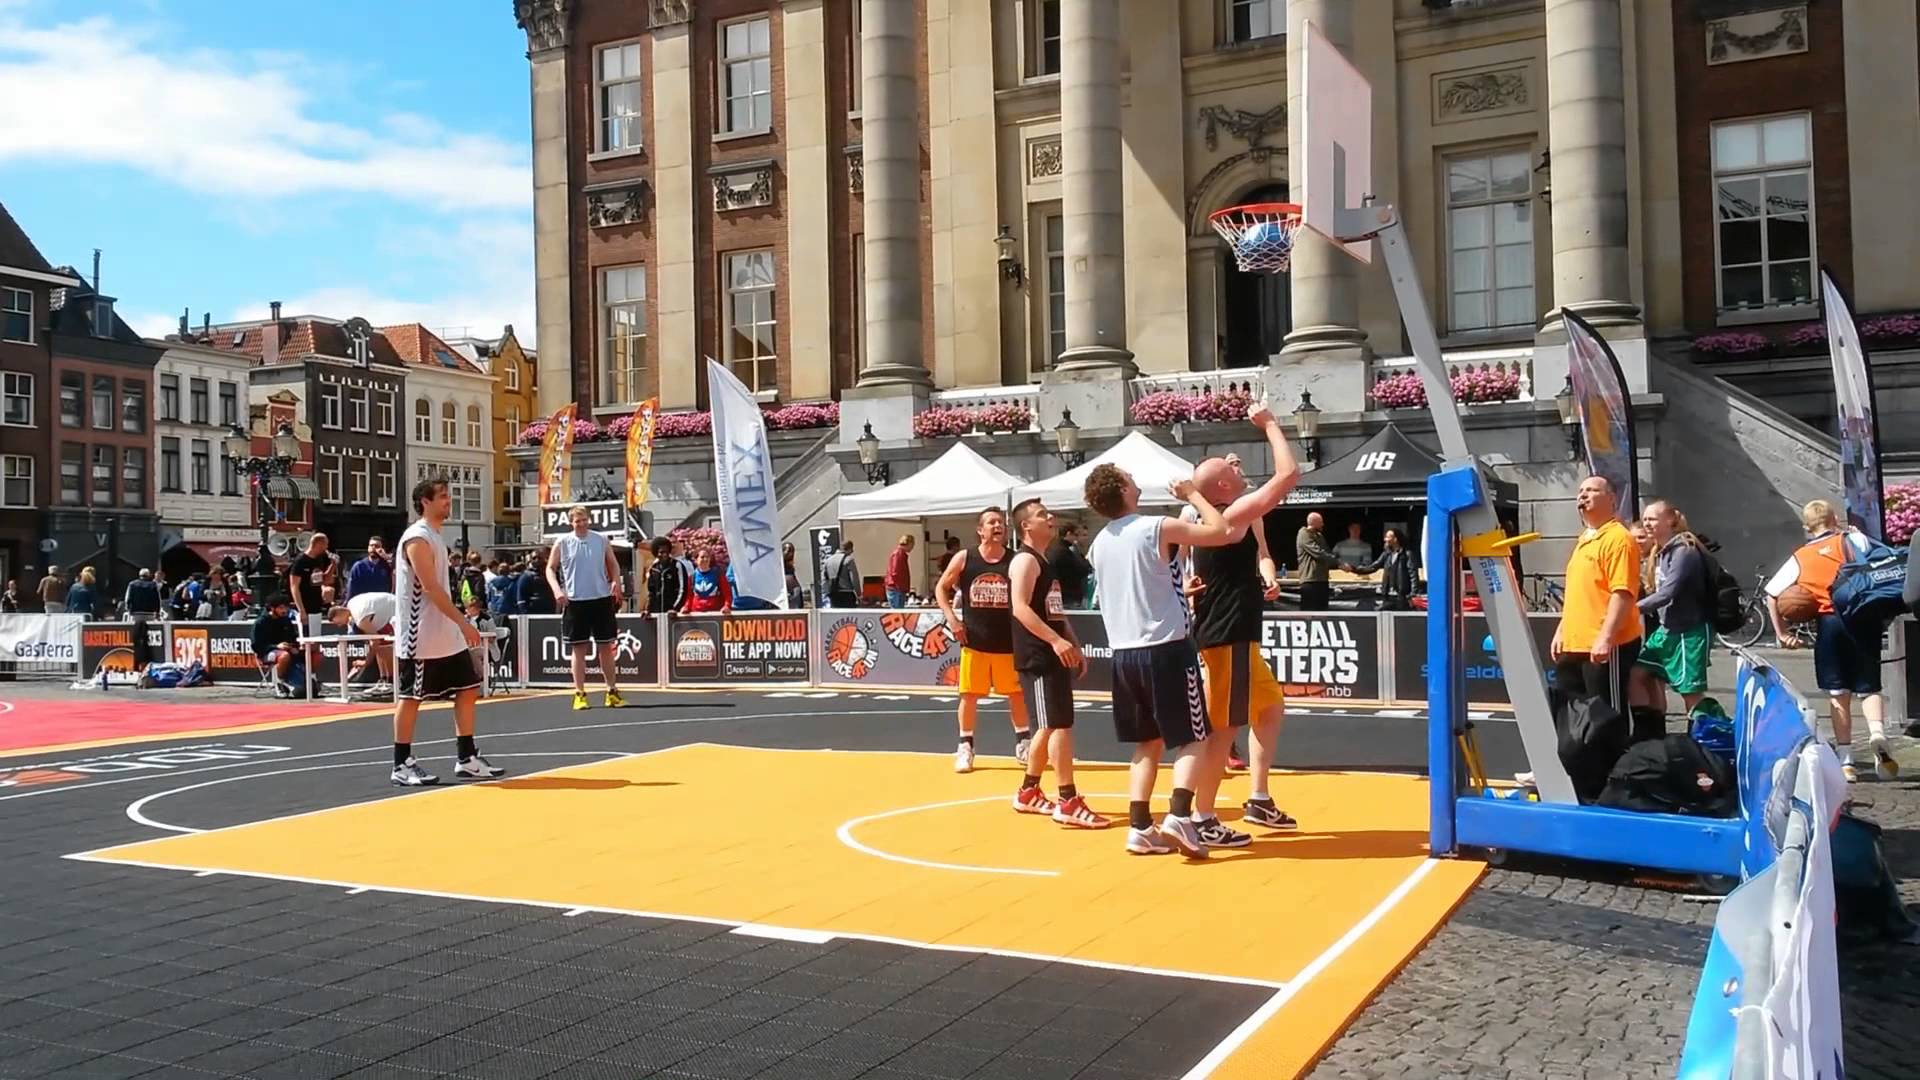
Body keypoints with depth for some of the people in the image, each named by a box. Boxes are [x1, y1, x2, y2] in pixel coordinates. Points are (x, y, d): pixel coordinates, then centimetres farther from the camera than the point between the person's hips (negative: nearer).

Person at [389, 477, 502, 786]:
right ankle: (402, 765, 8)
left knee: (468, 689, 9)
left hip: (446, 635, 10)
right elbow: (431, 588, -22)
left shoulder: (434, 537, 15)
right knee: (410, 697, 0)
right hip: (421, 638, -10)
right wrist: (463, 623, -24)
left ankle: (466, 760, 14)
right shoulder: (417, 538, -15)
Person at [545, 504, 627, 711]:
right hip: (575, 601, -1)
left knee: (606, 647, 7)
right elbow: (550, 568, 3)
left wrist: (615, 581, -6)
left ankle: (612, 691, 15)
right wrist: (557, 590, -13)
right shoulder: (562, 543, 0)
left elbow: (613, 564, 13)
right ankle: (579, 694, 8)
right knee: (579, 648, 2)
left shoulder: (601, 540, 4)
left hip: (601, 599, 2)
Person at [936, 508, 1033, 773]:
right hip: (974, 641, 0)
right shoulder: (963, 559, -4)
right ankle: (965, 746, 16)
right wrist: (951, 618, -6)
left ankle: (1023, 741, 25)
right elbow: (941, 588, 6)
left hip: (1008, 641, 0)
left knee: (1016, 692, 10)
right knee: (969, 694, 4)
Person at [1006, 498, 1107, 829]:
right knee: (1059, 725, -12)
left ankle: (1028, 793, 23)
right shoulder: (1025, 560, -11)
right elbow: (1021, 608, -23)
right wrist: (1055, 640, -31)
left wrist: (1074, 645, 19)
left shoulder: (1045, 562, 20)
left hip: (1054, 655, 10)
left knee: (1051, 726, 14)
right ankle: (1069, 803, -10)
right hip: (1038, 656, -10)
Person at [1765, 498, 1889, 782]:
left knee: (1838, 694, 8)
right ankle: (1877, 732, -19)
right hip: (1863, 619, -1)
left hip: (1829, 623, 1)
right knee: (1868, 687, 10)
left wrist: (1781, 633, 12)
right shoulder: (1854, 540, 5)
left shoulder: (1800, 558, 10)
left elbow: (1771, 594, 8)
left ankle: (1845, 761, 5)